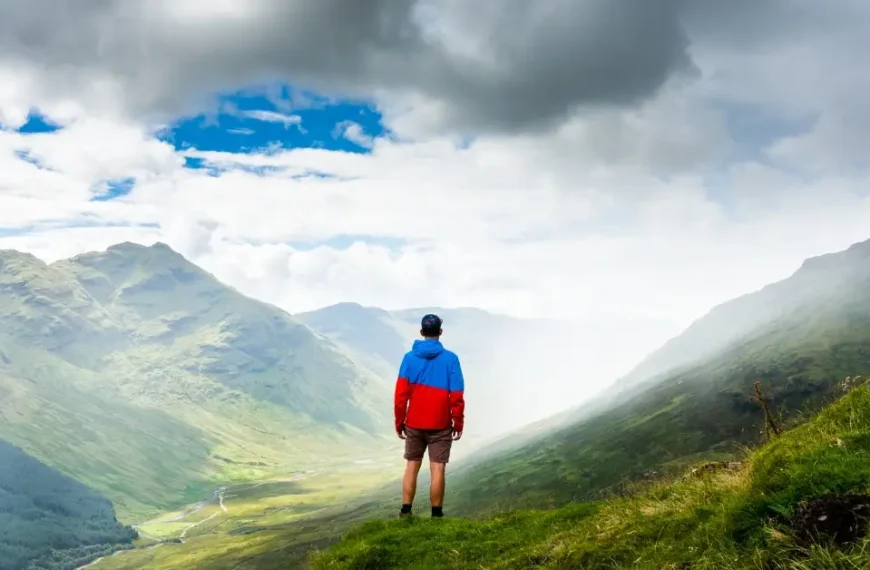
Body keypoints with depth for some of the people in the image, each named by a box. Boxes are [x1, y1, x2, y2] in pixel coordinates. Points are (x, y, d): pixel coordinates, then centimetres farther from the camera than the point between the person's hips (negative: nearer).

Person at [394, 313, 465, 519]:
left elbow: (401, 394, -3)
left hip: (414, 424, 2)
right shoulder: (450, 358, -7)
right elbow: (456, 396, -9)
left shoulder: (409, 358, -2)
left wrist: (399, 422, 7)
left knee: (412, 467, 11)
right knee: (438, 469, 1)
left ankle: (405, 512, 11)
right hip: (440, 425, -2)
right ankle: (436, 515, 3)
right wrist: (458, 423, 1)